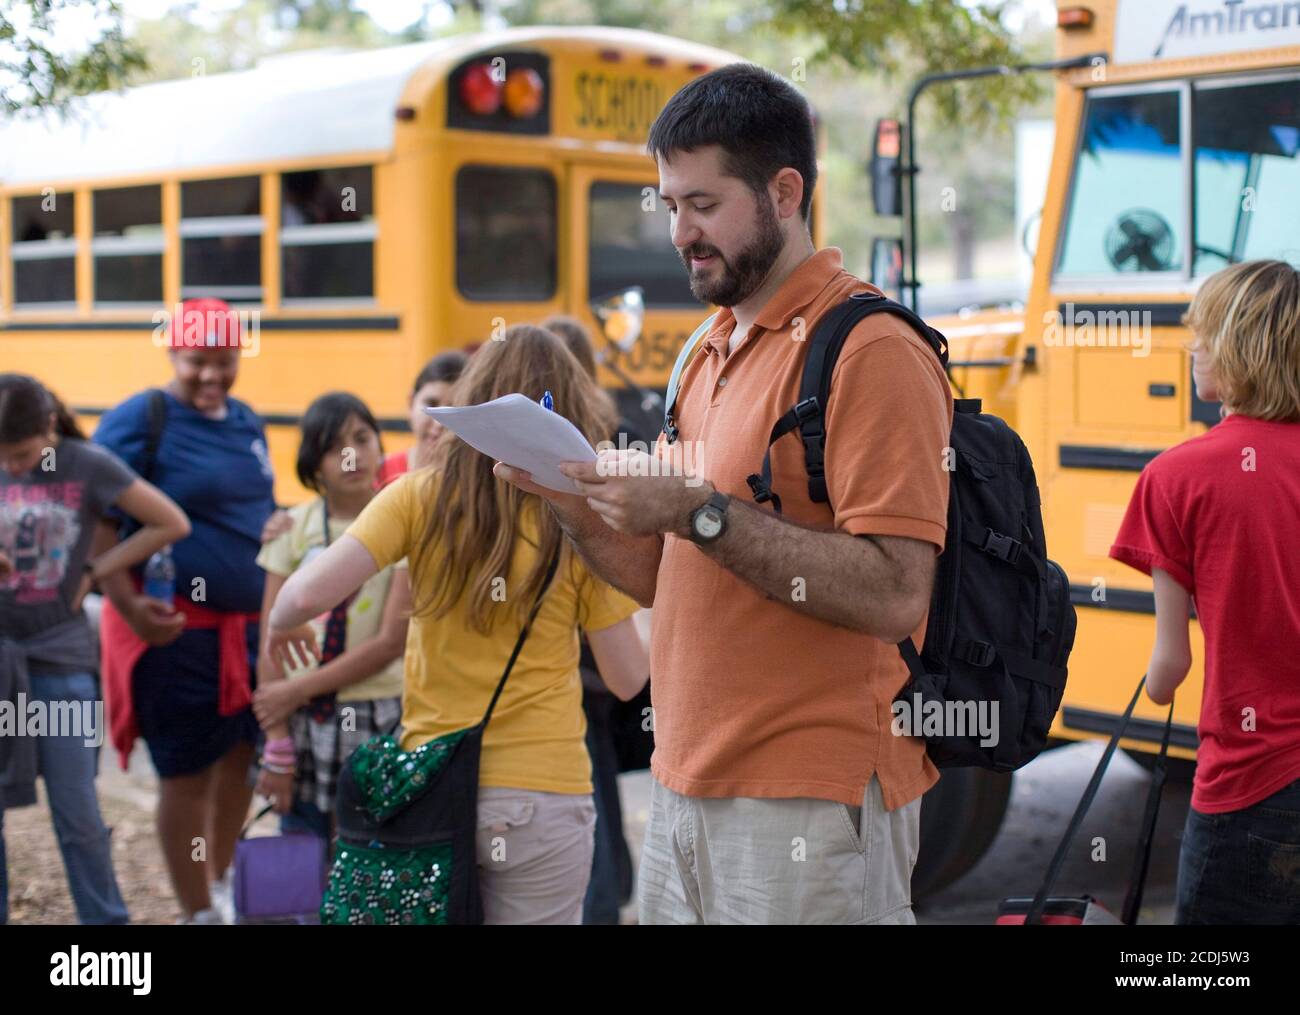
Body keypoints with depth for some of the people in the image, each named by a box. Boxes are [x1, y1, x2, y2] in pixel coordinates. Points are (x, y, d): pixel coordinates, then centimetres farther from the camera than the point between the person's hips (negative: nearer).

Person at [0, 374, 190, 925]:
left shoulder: (88, 466, -7)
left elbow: (172, 524, -2)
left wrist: (93, 570, -5)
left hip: (60, 657, -2)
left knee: (78, 817, 4)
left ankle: (106, 916, 18)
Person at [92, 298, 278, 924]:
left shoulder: (247, 423, 11)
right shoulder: (137, 420, -11)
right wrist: (127, 605, -24)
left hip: (249, 623, 7)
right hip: (177, 630, -7)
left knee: (241, 752, 17)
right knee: (187, 772, 2)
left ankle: (222, 888, 38)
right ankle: (200, 914, 17)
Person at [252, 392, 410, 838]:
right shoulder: (295, 526, 4)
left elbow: (392, 641, -9)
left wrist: (300, 689, -10)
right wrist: (277, 744, -5)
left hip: (378, 722, -2)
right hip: (302, 720, 2)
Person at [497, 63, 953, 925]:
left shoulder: (870, 352, -13)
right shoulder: (711, 358, 14)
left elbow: (895, 595, -22)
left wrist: (702, 513, -22)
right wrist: (575, 505, -1)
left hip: (808, 811, -8)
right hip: (684, 793, 8)